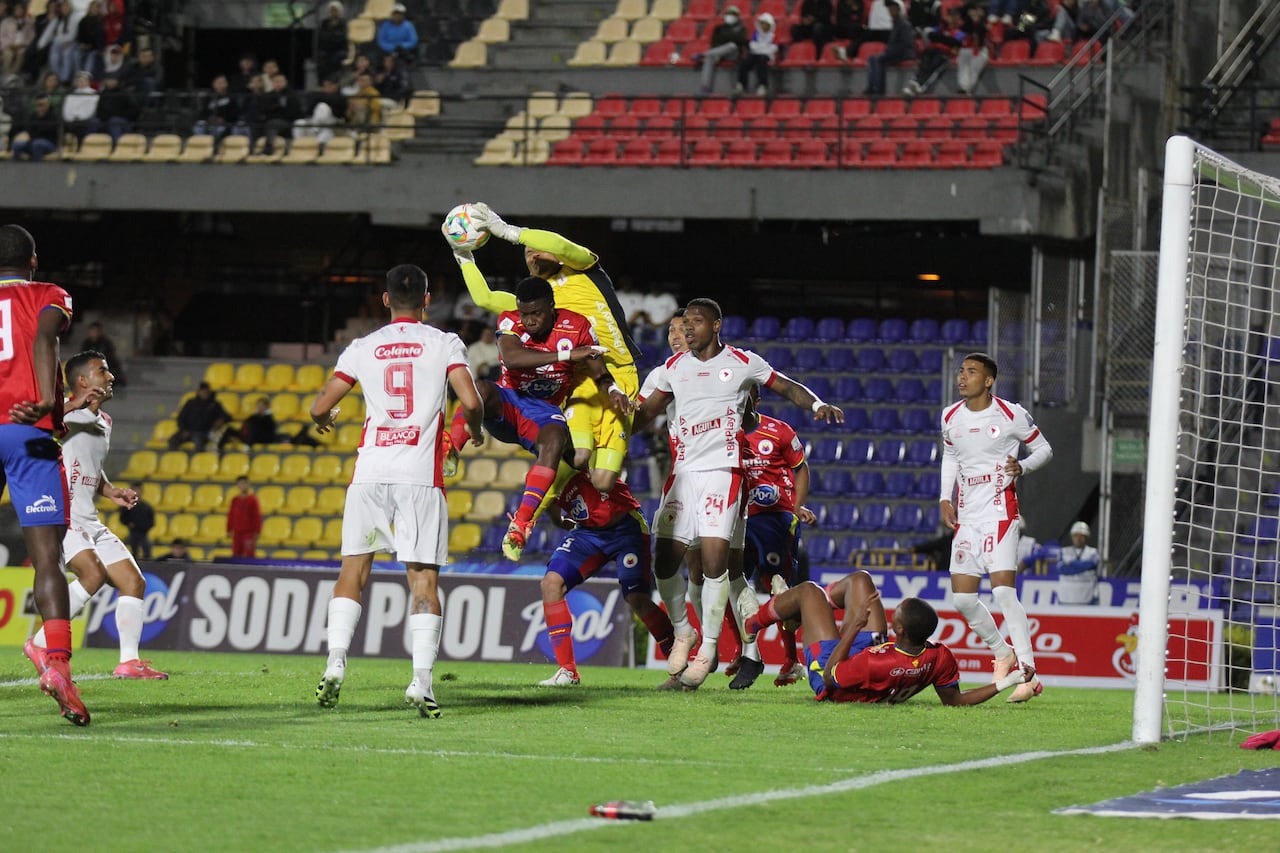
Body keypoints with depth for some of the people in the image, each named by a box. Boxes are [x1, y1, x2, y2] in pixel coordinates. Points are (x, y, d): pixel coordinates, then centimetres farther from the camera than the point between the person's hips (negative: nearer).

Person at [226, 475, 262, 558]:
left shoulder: (252, 500, -5)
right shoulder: (235, 500, 8)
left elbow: (257, 516, -7)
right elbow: (230, 516, 12)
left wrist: (256, 532, -10)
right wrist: (229, 531, 9)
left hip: (249, 533, -5)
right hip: (237, 533, 5)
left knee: (249, 555, -8)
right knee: (236, 556, 5)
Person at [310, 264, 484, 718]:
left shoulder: (363, 348, 8)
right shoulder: (445, 344, 4)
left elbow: (320, 408, 8)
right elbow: (471, 402, -7)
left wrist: (325, 419, 32)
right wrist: (475, 430, 15)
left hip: (370, 471, 2)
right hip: (421, 474, -1)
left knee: (353, 570, 11)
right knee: (423, 577, 0)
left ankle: (335, 664, -1)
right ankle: (421, 680, -10)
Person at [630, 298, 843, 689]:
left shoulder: (742, 362, 3)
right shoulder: (675, 367, 13)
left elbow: (789, 388, 11)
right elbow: (648, 411, 23)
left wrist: (818, 405, -8)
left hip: (722, 471, -4)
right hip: (683, 472, 4)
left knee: (714, 561, -13)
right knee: (665, 561, -2)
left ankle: (708, 648, -2)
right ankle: (683, 632, 22)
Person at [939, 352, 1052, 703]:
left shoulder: (1011, 415, -8)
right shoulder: (951, 417, 8)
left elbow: (1044, 448, 3)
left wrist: (1023, 466, -17)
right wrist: (945, 497, 11)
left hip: (1000, 513, -6)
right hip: (967, 516, 6)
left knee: (1003, 590, -19)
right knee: (962, 598, 2)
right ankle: (1002, 653, 26)